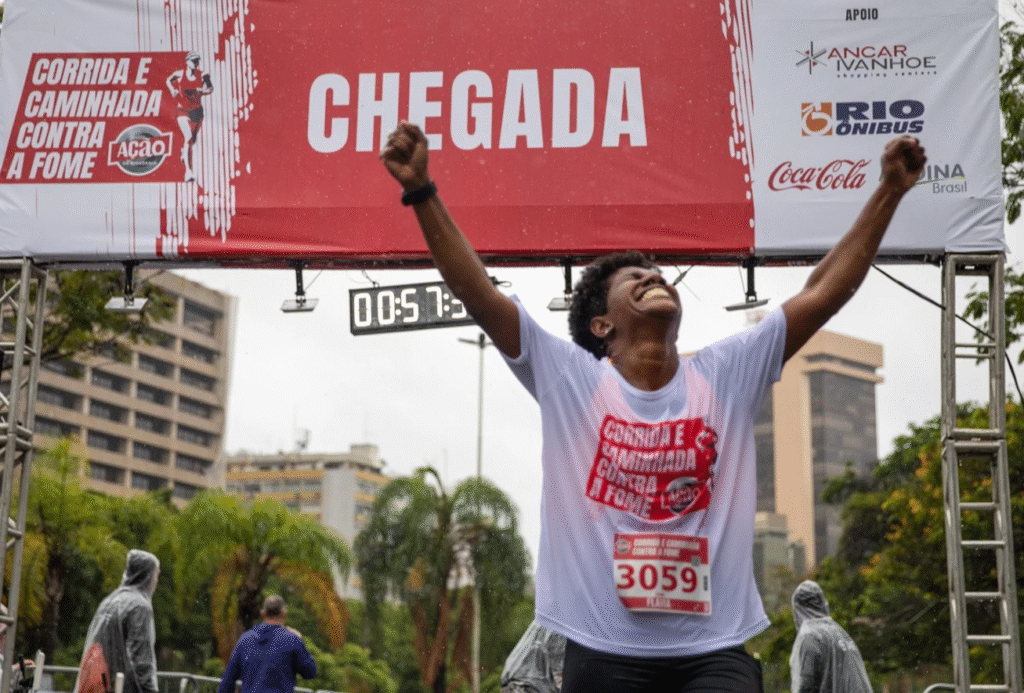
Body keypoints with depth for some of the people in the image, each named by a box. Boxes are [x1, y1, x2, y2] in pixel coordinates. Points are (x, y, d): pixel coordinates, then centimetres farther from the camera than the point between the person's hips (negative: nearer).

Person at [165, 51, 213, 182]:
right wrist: (173, 91, -7)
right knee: (188, 137, -19)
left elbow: (210, 89, 1)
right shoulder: (179, 74, -7)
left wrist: (201, 91, -18)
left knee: (193, 140, 15)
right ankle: (188, 171, -23)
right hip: (182, 110, -3)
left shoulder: (202, 75, -6)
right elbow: (168, 80, 11)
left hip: (197, 111, 3)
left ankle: (184, 150, 54)